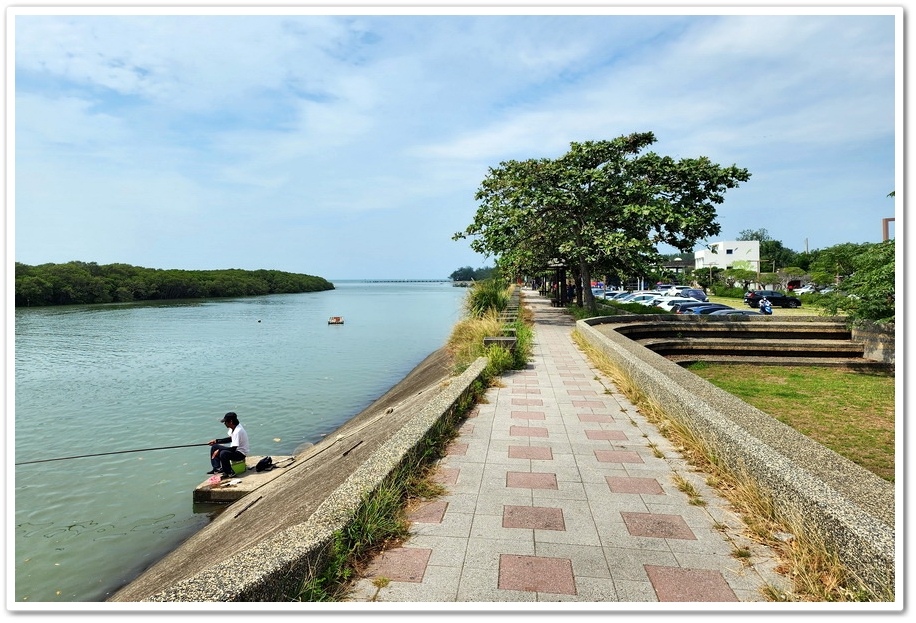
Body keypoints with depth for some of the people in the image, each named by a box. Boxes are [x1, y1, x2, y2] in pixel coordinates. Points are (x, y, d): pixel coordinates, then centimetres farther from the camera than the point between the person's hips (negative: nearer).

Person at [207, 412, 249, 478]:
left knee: (223, 453, -35)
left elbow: (233, 449, -29)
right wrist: (216, 441, 9)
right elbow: (230, 439, 17)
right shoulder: (233, 427, 0)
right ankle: (217, 468, 7)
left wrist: (219, 450, -21)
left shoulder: (238, 431, -29)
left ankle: (229, 473, -14)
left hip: (241, 453, -10)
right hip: (235, 450, 10)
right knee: (214, 447, 10)